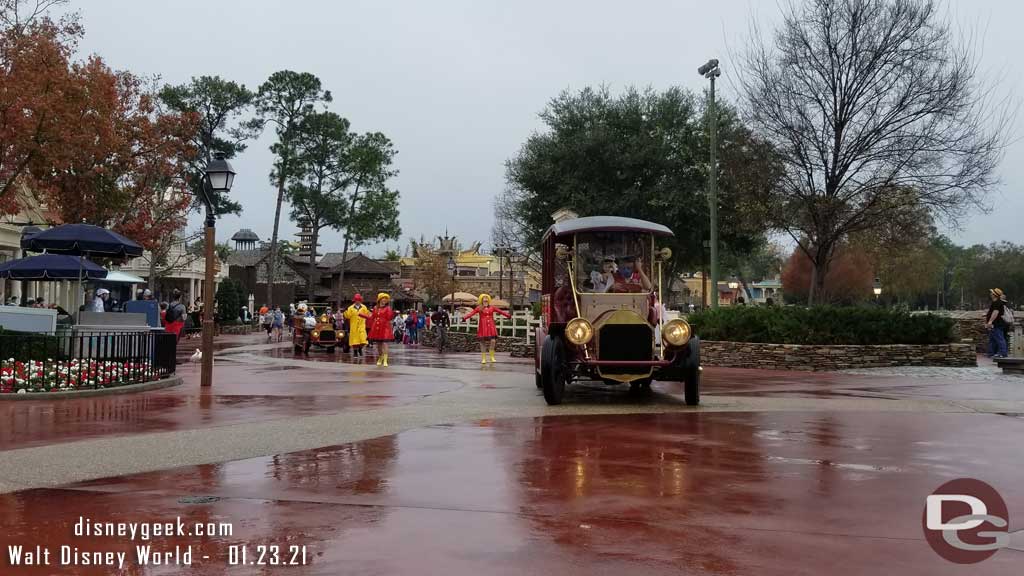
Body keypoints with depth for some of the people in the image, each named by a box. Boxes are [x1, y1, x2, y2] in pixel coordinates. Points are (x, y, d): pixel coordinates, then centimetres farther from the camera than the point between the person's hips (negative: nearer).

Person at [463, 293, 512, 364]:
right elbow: (471, 313, -10)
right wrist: (464, 318, -24)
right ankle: (483, 358, 11)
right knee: (483, 342, 1)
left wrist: (508, 315, 1)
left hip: (491, 326, 2)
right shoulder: (479, 308, 1)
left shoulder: (492, 308, 10)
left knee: (493, 341, -10)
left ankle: (492, 357, 8)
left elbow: (501, 311, 8)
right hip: (483, 326, -2)